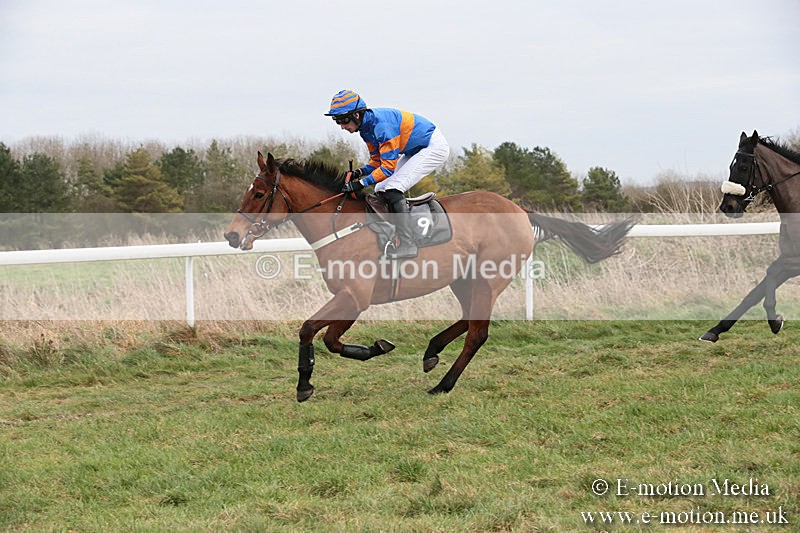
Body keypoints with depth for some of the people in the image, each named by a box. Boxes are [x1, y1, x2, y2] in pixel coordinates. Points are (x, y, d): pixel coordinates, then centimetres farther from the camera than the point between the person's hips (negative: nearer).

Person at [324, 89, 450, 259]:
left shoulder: (382, 123, -30)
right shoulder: (366, 127, 0)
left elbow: (389, 166, -29)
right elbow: (377, 160, 9)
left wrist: (362, 183, -30)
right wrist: (360, 172, -9)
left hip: (435, 147, -10)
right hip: (415, 151, 10)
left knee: (392, 188, -21)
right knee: (381, 190, 6)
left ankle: (408, 245, -22)